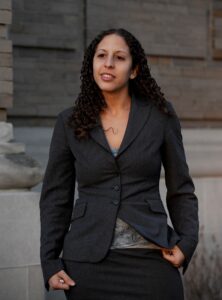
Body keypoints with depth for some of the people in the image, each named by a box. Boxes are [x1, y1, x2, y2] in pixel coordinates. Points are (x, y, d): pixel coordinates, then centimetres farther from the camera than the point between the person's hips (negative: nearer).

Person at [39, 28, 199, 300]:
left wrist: (187, 243, -6)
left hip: (150, 257, 0)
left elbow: (180, 189, 8)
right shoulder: (69, 122, 4)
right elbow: (55, 196, 7)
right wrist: (50, 262, 0)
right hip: (88, 260, 1)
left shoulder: (160, 114, 2)